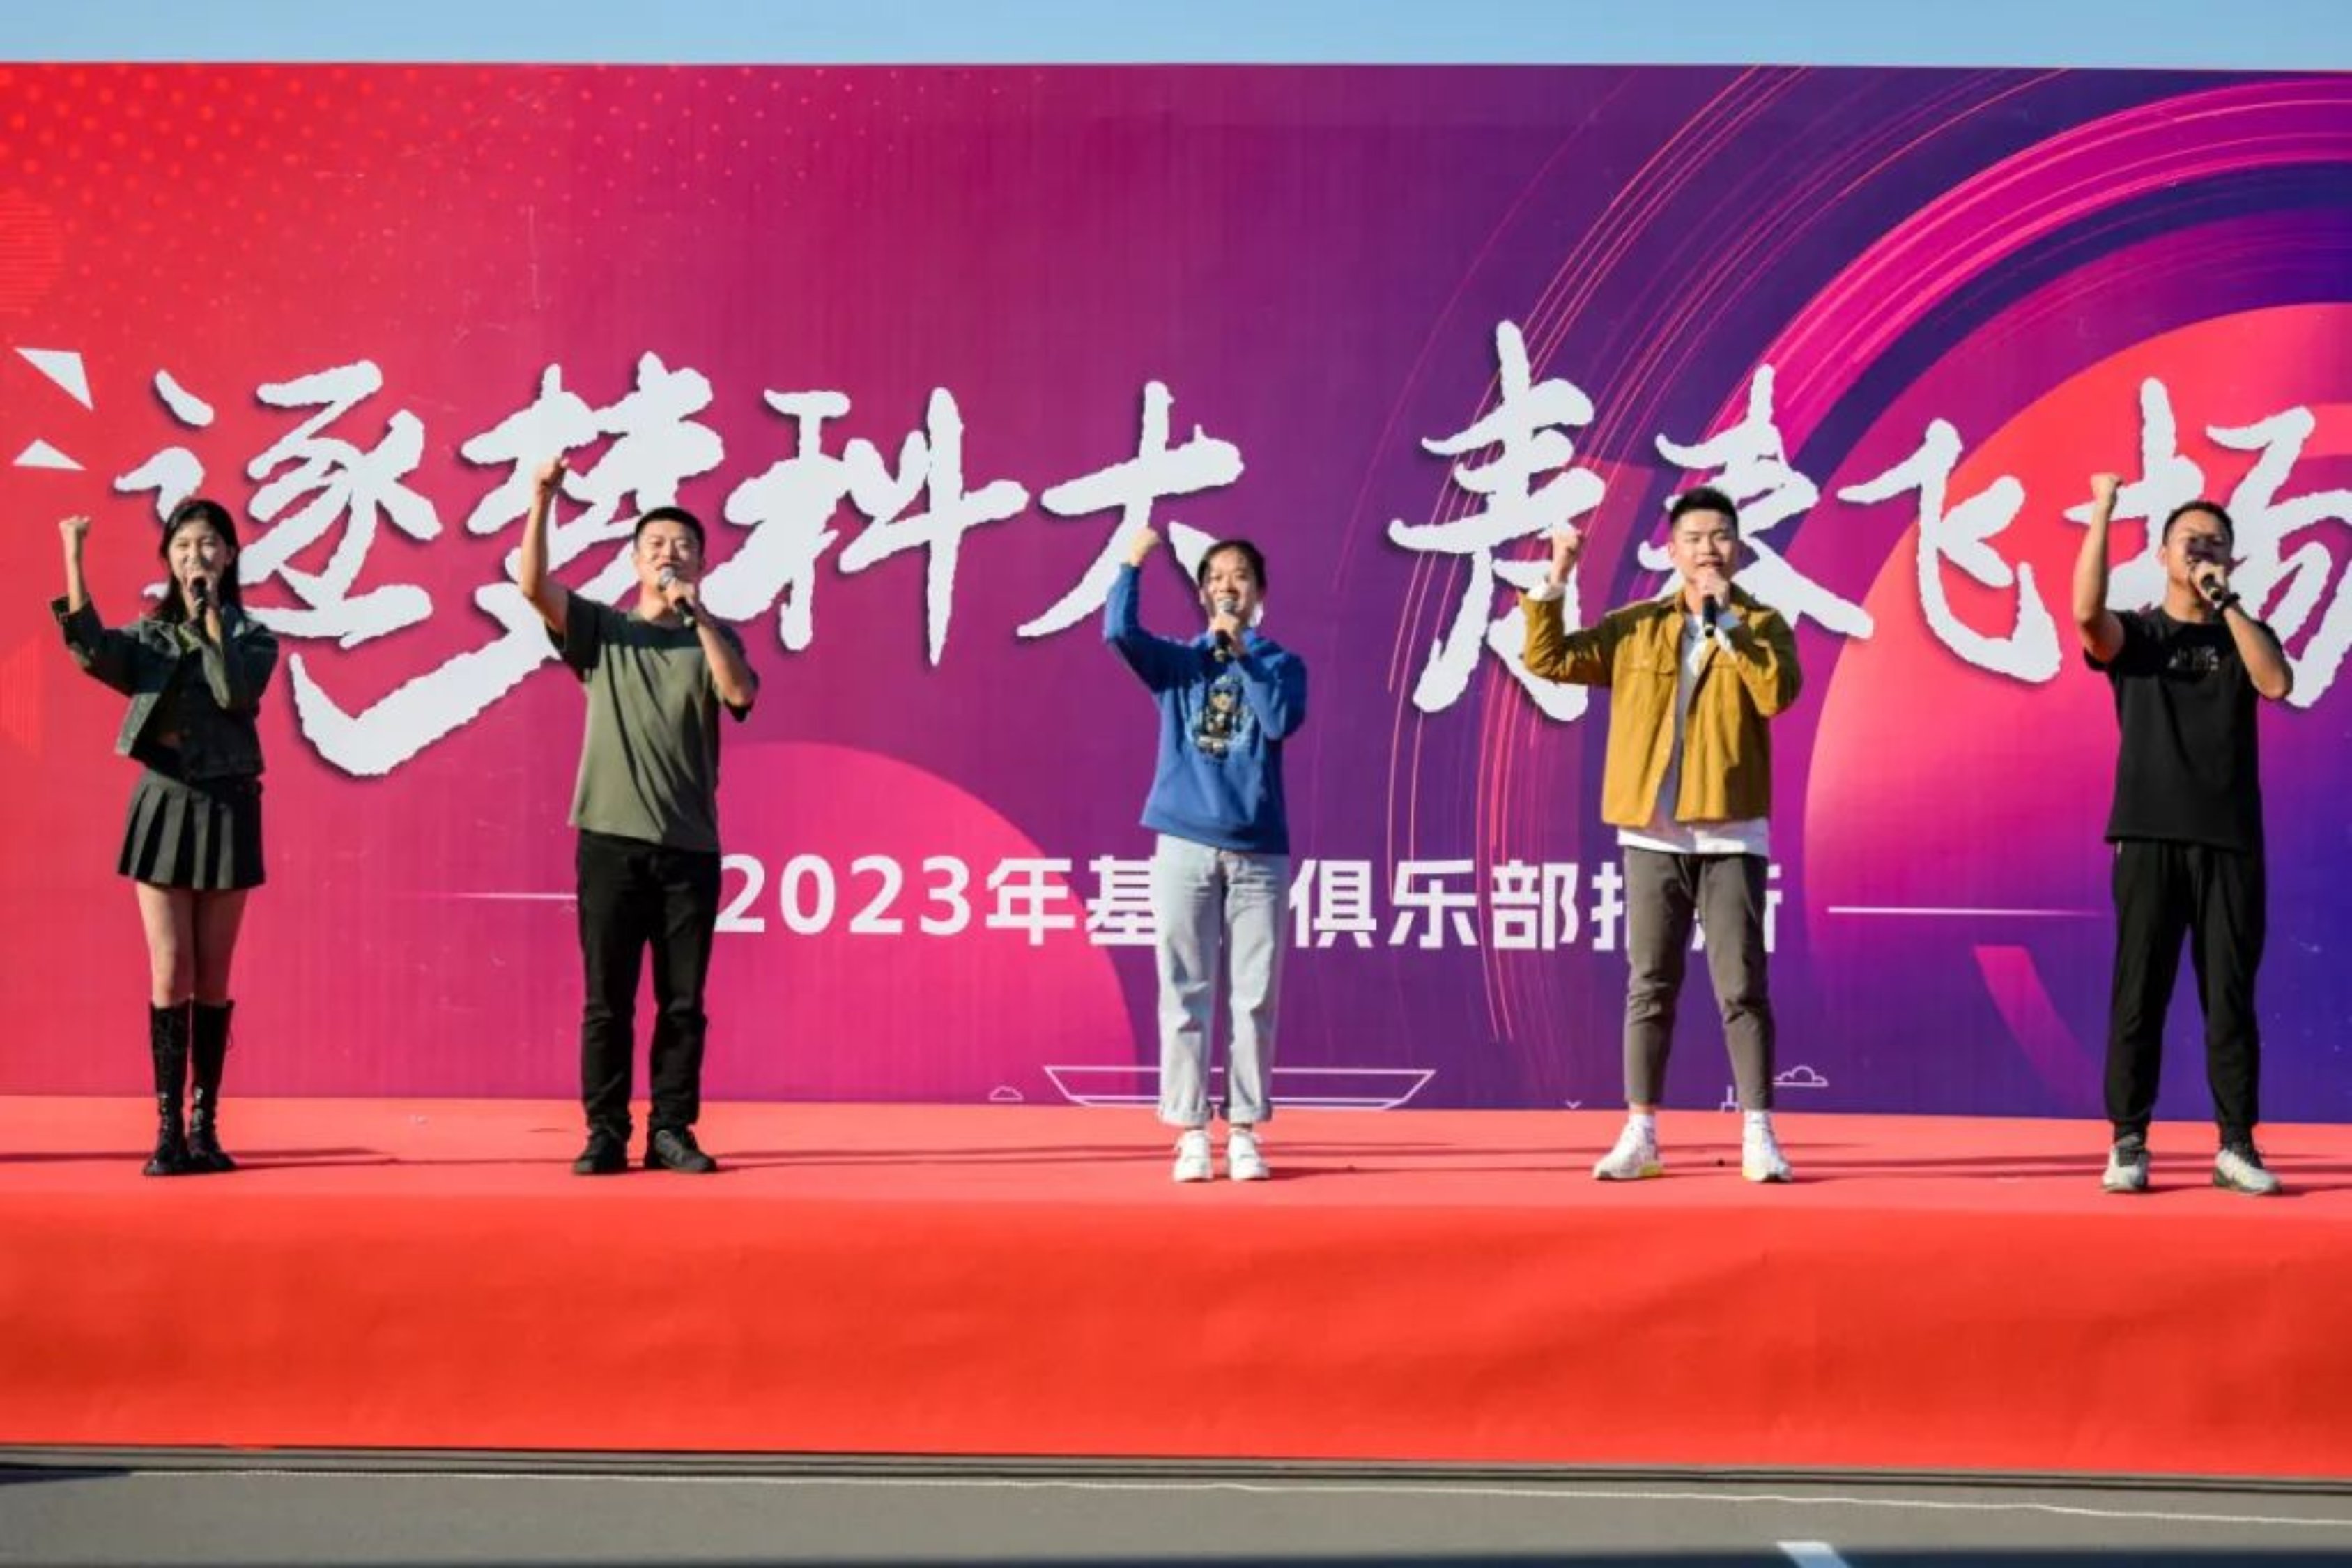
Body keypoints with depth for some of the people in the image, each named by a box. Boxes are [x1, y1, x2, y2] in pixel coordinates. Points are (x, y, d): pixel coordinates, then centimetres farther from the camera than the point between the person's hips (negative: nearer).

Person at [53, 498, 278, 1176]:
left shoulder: (252, 637, 3)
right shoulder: (147, 636, 7)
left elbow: (236, 694, -17)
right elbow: (93, 652, -16)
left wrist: (211, 616, -13)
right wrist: (73, 560, -20)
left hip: (225, 808, -1)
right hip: (163, 805, 1)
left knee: (213, 979, 4)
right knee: (170, 975, -4)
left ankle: (204, 1127, 10)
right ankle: (169, 1130, -1)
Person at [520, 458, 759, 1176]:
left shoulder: (715, 639, 10)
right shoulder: (600, 629, 9)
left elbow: (740, 694, -11)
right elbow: (532, 584, -7)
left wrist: (698, 615, -16)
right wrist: (542, 501, -17)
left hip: (689, 846, 1)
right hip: (612, 840, -1)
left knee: (683, 1002, 3)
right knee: (607, 1001, 1)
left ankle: (671, 1131, 10)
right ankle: (606, 1134, 7)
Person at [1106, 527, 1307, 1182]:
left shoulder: (1282, 664, 8)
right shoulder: (1178, 661, 9)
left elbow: (1282, 721, -12)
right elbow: (1119, 632, -10)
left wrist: (1242, 651, -12)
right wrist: (1134, 561, -16)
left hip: (1258, 850, 0)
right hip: (1185, 845, 0)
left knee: (1254, 997, 2)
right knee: (1185, 993, 0)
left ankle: (1245, 1131, 9)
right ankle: (1191, 1132, 5)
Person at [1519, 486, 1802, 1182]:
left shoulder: (1763, 626, 2)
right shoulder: (1635, 628, 8)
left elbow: (1778, 692, -17)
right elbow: (1547, 659, 4)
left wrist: (1726, 619, -17)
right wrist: (1555, 581, -5)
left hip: (1731, 836, -2)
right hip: (1652, 836, 2)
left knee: (1742, 988, -3)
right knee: (1650, 988, 5)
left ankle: (1758, 1136, 2)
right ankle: (1640, 1134, 10)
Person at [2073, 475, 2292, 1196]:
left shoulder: (2245, 635, 14)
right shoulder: (2134, 634, 7)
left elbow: (2277, 684, -8)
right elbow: (2087, 611, -16)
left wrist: (2226, 605, -8)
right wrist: (2102, 514, -18)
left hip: (2230, 839, 2)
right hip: (2150, 836, -1)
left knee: (2231, 995, 1)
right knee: (2139, 992, -2)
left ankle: (2238, 1146, 4)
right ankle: (2128, 1143, 3)